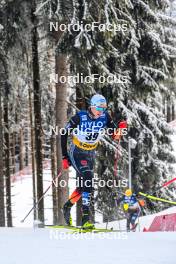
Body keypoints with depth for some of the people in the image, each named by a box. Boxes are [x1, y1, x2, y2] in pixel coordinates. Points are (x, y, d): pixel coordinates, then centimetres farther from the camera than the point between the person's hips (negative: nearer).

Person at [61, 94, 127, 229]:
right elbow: (64, 134, -13)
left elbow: (115, 135, -7)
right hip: (77, 153, -6)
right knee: (88, 179, -25)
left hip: (90, 155, 6)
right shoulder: (80, 117, -21)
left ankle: (67, 206, 42)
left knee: (83, 186, 14)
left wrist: (120, 128, -30)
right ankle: (85, 218, -28)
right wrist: (64, 156, -14)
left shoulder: (105, 117, -11)